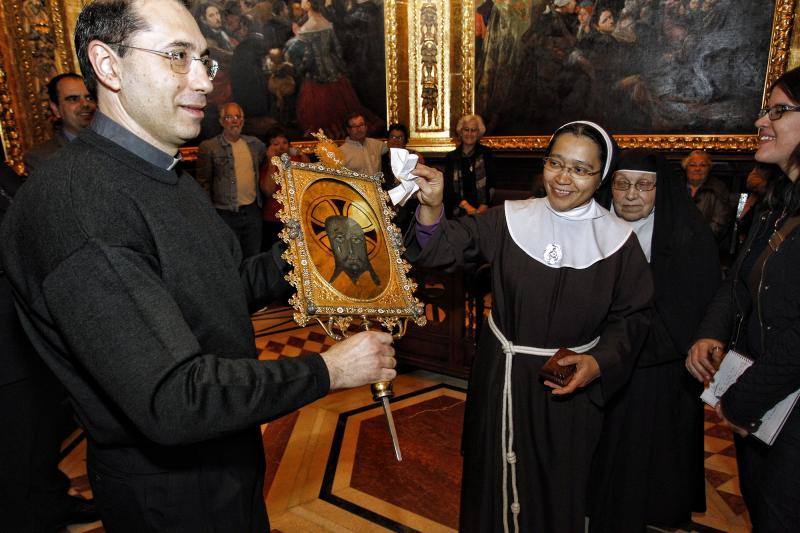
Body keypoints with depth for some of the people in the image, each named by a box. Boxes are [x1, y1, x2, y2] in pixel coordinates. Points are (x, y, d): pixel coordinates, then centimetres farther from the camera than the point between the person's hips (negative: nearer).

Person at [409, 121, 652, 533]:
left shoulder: (618, 241, -8)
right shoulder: (509, 219, -6)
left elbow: (630, 319, -3)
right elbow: (446, 248, -14)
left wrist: (599, 363, -18)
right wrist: (431, 207, -33)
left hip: (567, 384, -1)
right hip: (500, 378, 1)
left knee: (556, 489, 18)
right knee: (495, 480, 20)